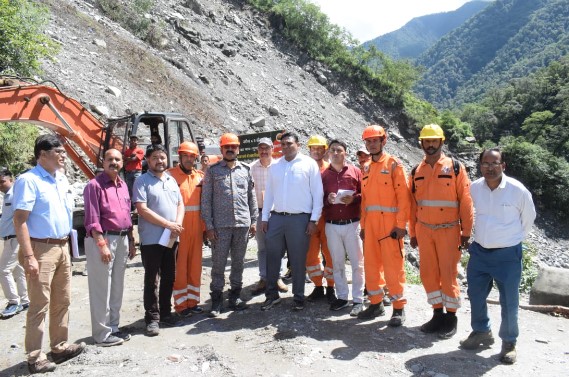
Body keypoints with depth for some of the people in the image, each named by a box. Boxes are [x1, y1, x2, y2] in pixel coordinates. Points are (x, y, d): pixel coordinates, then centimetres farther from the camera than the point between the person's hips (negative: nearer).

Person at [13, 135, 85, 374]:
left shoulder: (62, 180, 12)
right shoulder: (28, 180, -12)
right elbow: (19, 220, -17)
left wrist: (67, 246, 17)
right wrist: (28, 256, -21)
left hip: (62, 247, 8)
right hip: (41, 249, -8)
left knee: (62, 301, 15)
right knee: (39, 305, -1)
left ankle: (59, 347, 28)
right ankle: (34, 357, 11)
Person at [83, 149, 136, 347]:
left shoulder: (123, 185, 14)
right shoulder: (95, 185, -9)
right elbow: (92, 219, -15)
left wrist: (131, 241, 16)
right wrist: (102, 245, -20)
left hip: (122, 239, 8)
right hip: (103, 240, -8)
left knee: (117, 287, 15)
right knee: (101, 289, -1)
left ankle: (113, 327, 27)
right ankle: (102, 333, 9)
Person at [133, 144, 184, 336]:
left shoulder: (172, 180, 14)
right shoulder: (142, 181, -5)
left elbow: (180, 204, 13)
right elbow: (142, 210, -14)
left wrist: (178, 223, -7)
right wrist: (168, 224, -16)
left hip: (171, 238, 6)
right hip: (151, 239, -6)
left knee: (169, 277, 13)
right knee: (152, 280, 1)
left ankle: (165, 312, 26)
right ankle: (152, 318, 10)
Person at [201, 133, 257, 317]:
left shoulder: (246, 170, 10)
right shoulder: (213, 170, 3)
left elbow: (252, 197, 12)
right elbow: (206, 199, 0)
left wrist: (253, 221, 7)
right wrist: (209, 225, -6)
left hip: (243, 224, 3)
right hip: (220, 225, -2)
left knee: (238, 262, 11)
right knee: (218, 263, 2)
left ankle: (235, 296, 23)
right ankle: (217, 299, 13)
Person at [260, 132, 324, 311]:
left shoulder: (309, 164, -1)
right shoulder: (275, 166, 11)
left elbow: (317, 193, -3)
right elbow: (269, 193, 14)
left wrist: (313, 219, -7)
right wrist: (265, 217, 10)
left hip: (300, 219, -4)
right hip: (276, 217, 4)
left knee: (298, 260, 5)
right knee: (272, 258, 8)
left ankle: (299, 297, 19)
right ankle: (272, 294, 23)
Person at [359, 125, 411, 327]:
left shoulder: (394, 164, -4)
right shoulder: (366, 168, 15)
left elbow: (403, 196, -10)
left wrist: (401, 224, -15)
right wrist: (363, 225, 12)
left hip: (389, 224, -6)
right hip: (370, 224, 6)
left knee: (393, 265, -3)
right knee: (371, 264, 10)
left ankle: (399, 308, 8)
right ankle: (376, 303, 23)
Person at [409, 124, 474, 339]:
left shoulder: (455, 167, -3)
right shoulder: (416, 172, 8)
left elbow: (465, 201, -4)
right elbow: (413, 204, 10)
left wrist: (466, 232, -7)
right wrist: (413, 233, 9)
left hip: (448, 230, -4)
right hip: (424, 231, 4)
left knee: (448, 274, 2)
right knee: (428, 273, 8)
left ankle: (451, 317, 17)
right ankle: (438, 313, 23)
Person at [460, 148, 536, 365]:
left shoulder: (518, 190, -14)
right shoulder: (474, 188, -4)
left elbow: (528, 219, 3)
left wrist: (514, 240, 12)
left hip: (507, 255, -4)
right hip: (479, 251, 4)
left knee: (509, 301, 4)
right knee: (476, 295, 14)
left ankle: (509, 342, 24)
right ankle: (481, 332, 35)